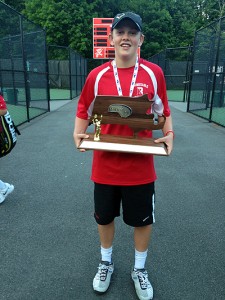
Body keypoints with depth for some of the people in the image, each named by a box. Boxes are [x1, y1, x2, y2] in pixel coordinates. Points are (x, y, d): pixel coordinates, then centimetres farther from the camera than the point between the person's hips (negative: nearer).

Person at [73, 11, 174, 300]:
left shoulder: (154, 73, -2)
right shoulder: (97, 75, -2)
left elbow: (163, 110, 8)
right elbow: (84, 111, 8)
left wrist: (168, 134, -9)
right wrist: (78, 134, -10)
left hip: (140, 166, 0)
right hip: (105, 165, 1)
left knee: (143, 220, 14)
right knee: (104, 218, 18)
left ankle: (139, 269, 42)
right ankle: (106, 263, 47)